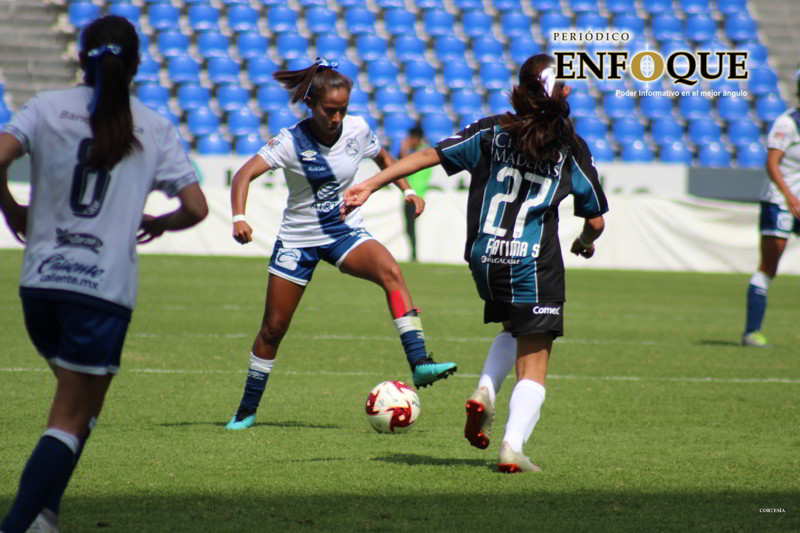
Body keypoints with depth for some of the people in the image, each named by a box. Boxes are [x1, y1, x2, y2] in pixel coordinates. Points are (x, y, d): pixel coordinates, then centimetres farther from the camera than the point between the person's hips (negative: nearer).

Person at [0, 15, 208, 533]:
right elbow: (196, 208, -1)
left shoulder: (47, 107, 5)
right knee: (72, 418, 2)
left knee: (78, 399, 24)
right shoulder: (155, 128, 4)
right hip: (104, 289, -3)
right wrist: (160, 223, 20)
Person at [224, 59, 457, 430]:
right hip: (297, 239, -2)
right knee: (273, 327, 3)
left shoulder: (357, 130, -7)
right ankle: (247, 409, 22)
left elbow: (382, 158, 16)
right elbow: (244, 175, -26)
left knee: (391, 272, -29)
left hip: (345, 233, 2)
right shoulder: (291, 141, -17)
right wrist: (239, 218, -43)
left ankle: (419, 363, -37)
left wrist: (408, 191, 4)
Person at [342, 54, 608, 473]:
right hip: (535, 263, -3)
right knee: (533, 370, 2)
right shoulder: (571, 149, 2)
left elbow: (429, 156, -3)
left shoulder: (492, 132, 4)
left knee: (515, 328, 31)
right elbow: (596, 221, 7)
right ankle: (512, 446, -16)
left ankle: (485, 391, 8)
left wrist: (370, 185, 0)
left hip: (484, 258, 3)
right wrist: (585, 243, 31)